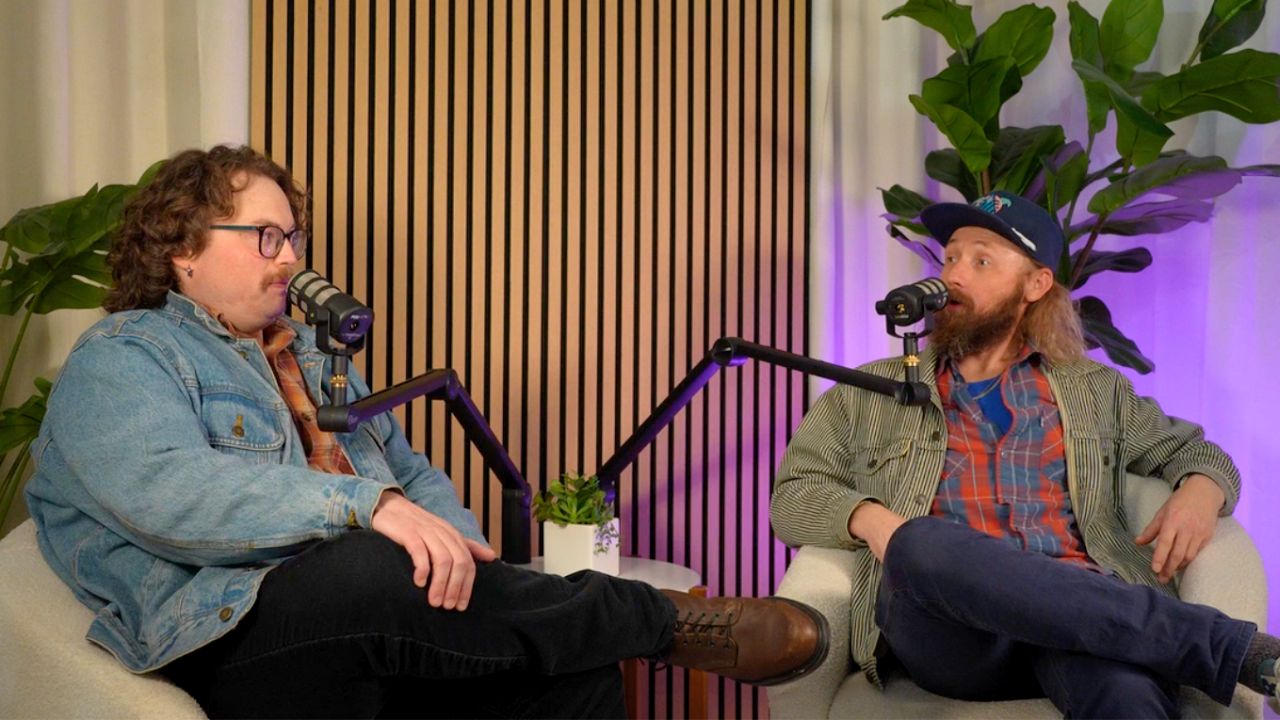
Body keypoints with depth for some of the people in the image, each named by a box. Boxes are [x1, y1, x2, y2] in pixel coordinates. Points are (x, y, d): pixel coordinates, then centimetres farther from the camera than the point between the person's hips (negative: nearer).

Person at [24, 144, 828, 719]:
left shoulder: (312, 353, 23)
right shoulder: (120, 361, 0)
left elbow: (412, 474, 21)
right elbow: (172, 492, -21)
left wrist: (462, 552, -2)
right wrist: (369, 507, -32)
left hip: (382, 634, 7)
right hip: (237, 643, -6)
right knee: (373, 573, -37)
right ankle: (665, 619, -21)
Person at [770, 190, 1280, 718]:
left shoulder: (1093, 391, 25)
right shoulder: (869, 396, 19)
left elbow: (1194, 451, 30)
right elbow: (791, 498, 14)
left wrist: (1200, 492, 4)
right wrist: (867, 517, -10)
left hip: (1078, 604, -1)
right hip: (944, 621, 1)